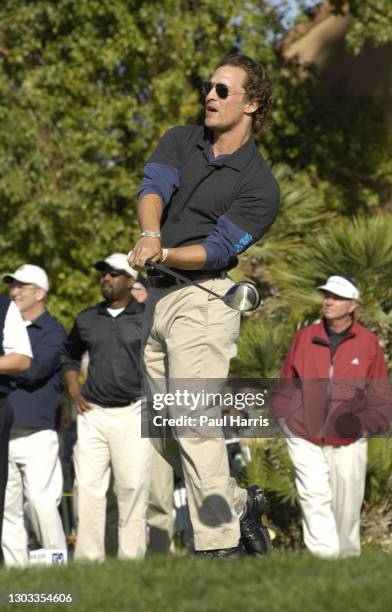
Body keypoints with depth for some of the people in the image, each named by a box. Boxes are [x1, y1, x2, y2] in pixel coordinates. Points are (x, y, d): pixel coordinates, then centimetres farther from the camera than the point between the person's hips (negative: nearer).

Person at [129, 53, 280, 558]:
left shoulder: (260, 186, -5)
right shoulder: (181, 141, 11)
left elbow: (217, 250, -13)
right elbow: (152, 188, -7)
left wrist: (163, 255, -29)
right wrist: (150, 235, -28)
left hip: (204, 298, -7)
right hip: (159, 298, 7)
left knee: (195, 427, -15)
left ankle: (217, 546, -13)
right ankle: (236, 503, 27)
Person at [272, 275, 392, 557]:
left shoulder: (368, 343, -2)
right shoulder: (305, 337, 2)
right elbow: (287, 383, 13)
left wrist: (364, 423, -10)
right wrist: (286, 414, 2)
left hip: (348, 442, 0)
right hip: (306, 437, 0)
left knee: (346, 507, 7)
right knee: (315, 497, -16)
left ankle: (348, 557, 25)